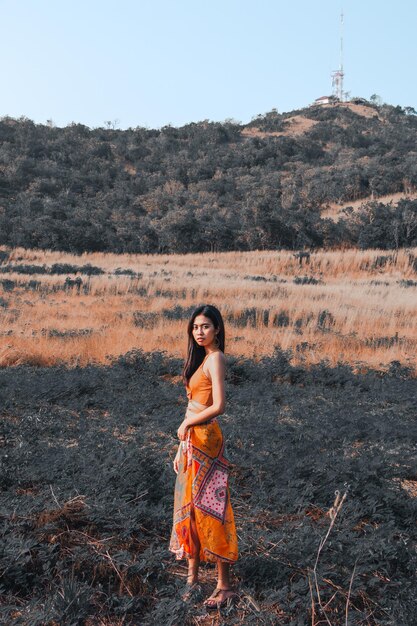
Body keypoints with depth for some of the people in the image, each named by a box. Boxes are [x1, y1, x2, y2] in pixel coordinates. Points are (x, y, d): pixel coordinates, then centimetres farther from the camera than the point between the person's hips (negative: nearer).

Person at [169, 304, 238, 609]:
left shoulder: (215, 358, -14)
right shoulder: (202, 356, 13)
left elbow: (218, 406, -23)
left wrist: (186, 424, -10)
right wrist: (182, 449, 13)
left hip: (204, 440, -9)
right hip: (191, 440, 9)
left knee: (208, 509, -2)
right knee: (189, 506, 14)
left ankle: (225, 586, 10)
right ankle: (193, 576, 27)